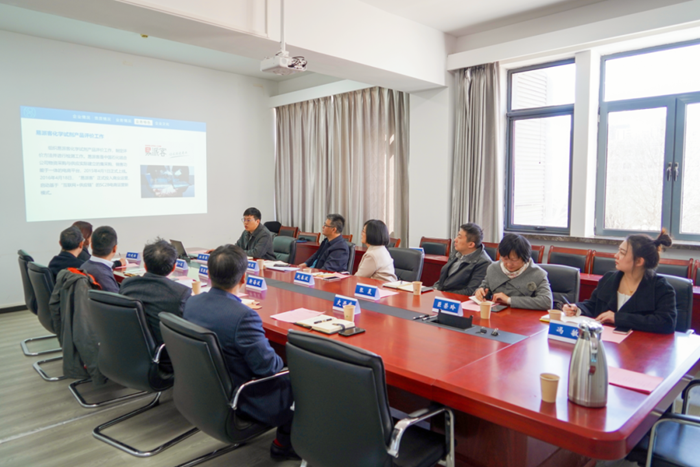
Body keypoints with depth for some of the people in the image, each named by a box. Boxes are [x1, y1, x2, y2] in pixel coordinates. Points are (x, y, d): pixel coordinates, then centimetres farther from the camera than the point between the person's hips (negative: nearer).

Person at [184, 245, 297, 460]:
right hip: (240, 400, -8)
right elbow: (268, 367, -25)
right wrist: (279, 359, -5)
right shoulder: (243, 316, -33)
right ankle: (284, 442, 26)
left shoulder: (191, 303, -9)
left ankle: (285, 434, 35)